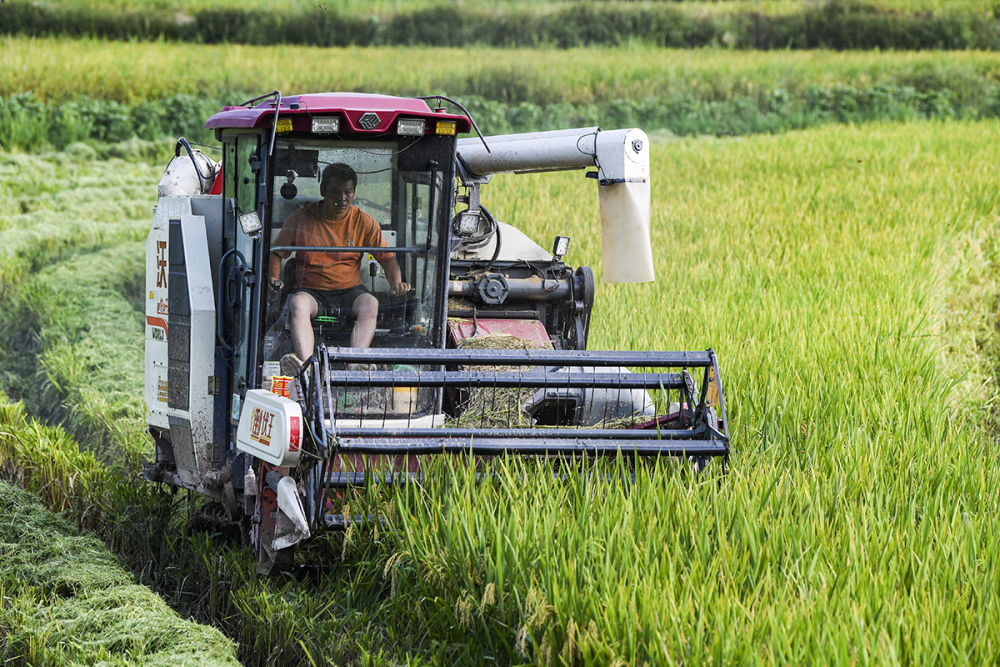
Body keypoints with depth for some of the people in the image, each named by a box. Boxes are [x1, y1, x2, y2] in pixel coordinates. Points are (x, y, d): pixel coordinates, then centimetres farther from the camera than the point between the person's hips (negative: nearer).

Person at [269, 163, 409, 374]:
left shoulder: (364, 222, 6)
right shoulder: (301, 219, 3)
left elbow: (387, 257, 8)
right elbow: (277, 253, 9)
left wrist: (396, 283, -12)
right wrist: (274, 279, -10)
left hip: (350, 291, 1)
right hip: (311, 291, -1)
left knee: (370, 304, -33)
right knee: (298, 303, -35)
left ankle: (355, 365, -52)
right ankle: (306, 363, -56)